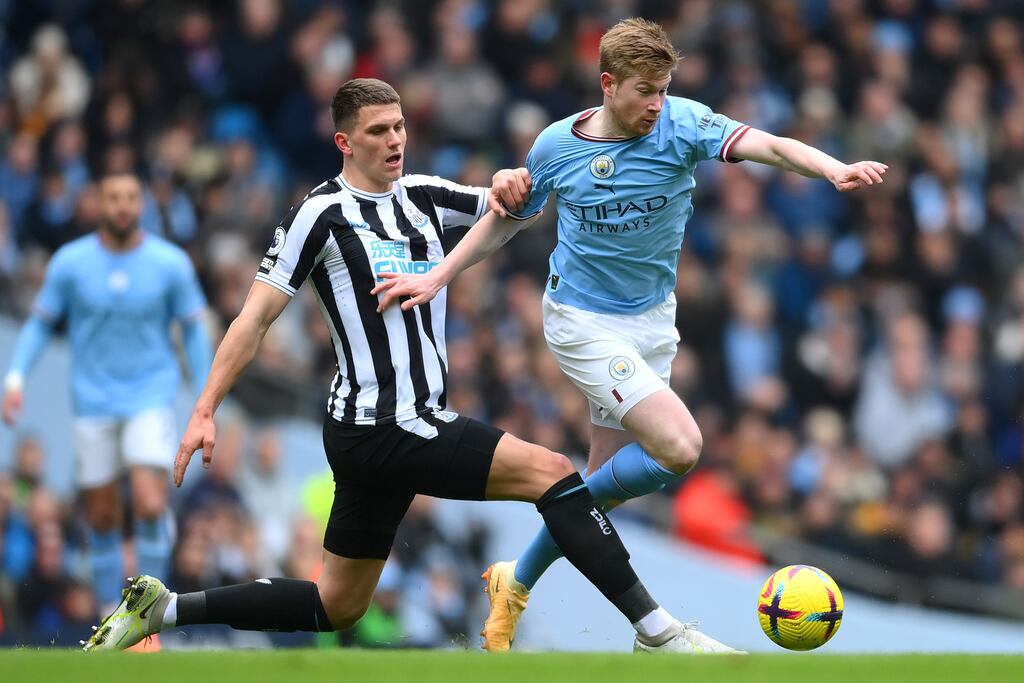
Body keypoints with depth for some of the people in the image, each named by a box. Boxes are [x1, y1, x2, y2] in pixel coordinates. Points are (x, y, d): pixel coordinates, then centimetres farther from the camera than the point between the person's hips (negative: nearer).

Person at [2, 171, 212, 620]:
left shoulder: (171, 263, -4)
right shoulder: (70, 262, -3)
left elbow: (194, 329, 5)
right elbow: (40, 323, 6)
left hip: (151, 398, -1)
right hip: (93, 402, 1)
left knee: (150, 506, -18)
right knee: (101, 518, 4)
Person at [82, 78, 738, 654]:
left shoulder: (423, 196, 11)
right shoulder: (321, 213, -8)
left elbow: (509, 208, 18)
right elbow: (255, 319, -7)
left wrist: (512, 183, -6)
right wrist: (204, 412, -12)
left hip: (418, 427, 9)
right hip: (376, 429, -9)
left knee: (337, 608, 15)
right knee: (549, 470, -18)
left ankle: (161, 609, 21)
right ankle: (656, 629, -17)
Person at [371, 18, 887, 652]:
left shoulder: (681, 124, -13)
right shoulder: (556, 146, -11)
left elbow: (768, 145, -30)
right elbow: (507, 220, 8)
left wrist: (834, 169, -48)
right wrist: (437, 277, 2)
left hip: (653, 318, 4)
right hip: (584, 321, -4)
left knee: (608, 479, 9)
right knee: (679, 448, -21)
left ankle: (517, 582, 31)